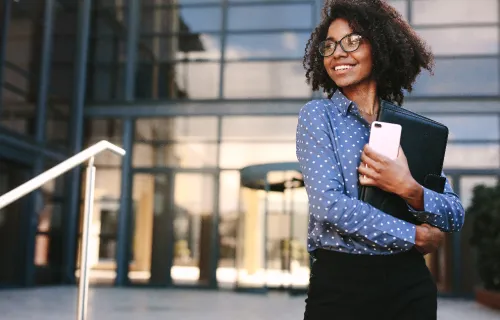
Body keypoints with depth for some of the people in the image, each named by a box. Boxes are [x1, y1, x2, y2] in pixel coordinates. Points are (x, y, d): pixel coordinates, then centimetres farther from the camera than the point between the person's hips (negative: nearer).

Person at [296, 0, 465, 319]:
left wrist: (410, 191, -17)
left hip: (409, 284, 3)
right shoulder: (317, 115, -3)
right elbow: (328, 203, -16)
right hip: (339, 282, -3)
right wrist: (414, 236, -11)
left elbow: (456, 216, 2)